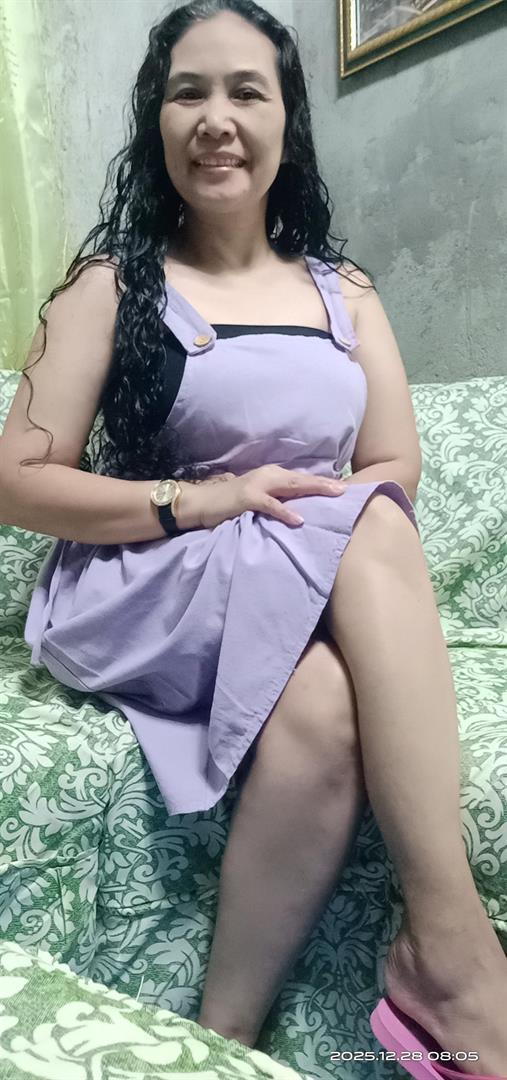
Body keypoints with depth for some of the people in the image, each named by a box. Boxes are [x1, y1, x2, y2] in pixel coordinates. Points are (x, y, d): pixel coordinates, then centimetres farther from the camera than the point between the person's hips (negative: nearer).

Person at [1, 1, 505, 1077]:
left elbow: (396, 469, 7)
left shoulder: (344, 293, 15)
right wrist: (203, 502, -16)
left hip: (316, 600, 3)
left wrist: (306, 508, -14)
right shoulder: (113, 286, 5)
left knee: (321, 709, -32)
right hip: (151, 593, -3)